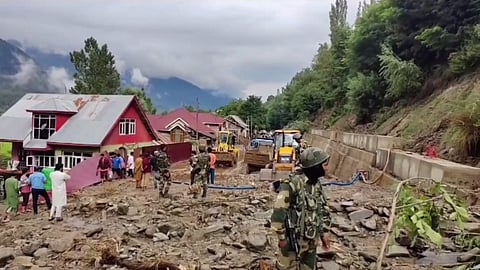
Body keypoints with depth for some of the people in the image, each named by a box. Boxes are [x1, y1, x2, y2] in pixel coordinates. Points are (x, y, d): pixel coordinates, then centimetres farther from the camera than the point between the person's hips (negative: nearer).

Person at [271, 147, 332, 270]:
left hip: (312, 239, 7)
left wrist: (324, 232, 13)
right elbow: (278, 212, -23)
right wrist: (282, 237, -18)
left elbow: (322, 209, 16)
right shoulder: (294, 183, -23)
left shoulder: (317, 185, 3)